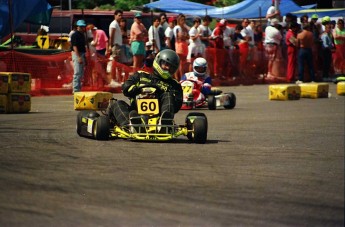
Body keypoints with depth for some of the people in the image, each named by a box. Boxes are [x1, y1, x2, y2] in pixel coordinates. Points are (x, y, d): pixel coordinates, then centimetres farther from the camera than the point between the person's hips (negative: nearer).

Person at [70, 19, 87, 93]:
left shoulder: (82, 35, 16)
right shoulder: (75, 35, -11)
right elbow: (74, 46, -18)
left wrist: (84, 57, 20)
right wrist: (79, 57, -24)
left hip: (82, 54, 9)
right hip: (77, 54, -9)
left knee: (81, 73, 12)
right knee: (77, 73, -11)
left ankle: (78, 89, 17)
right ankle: (76, 90, -11)